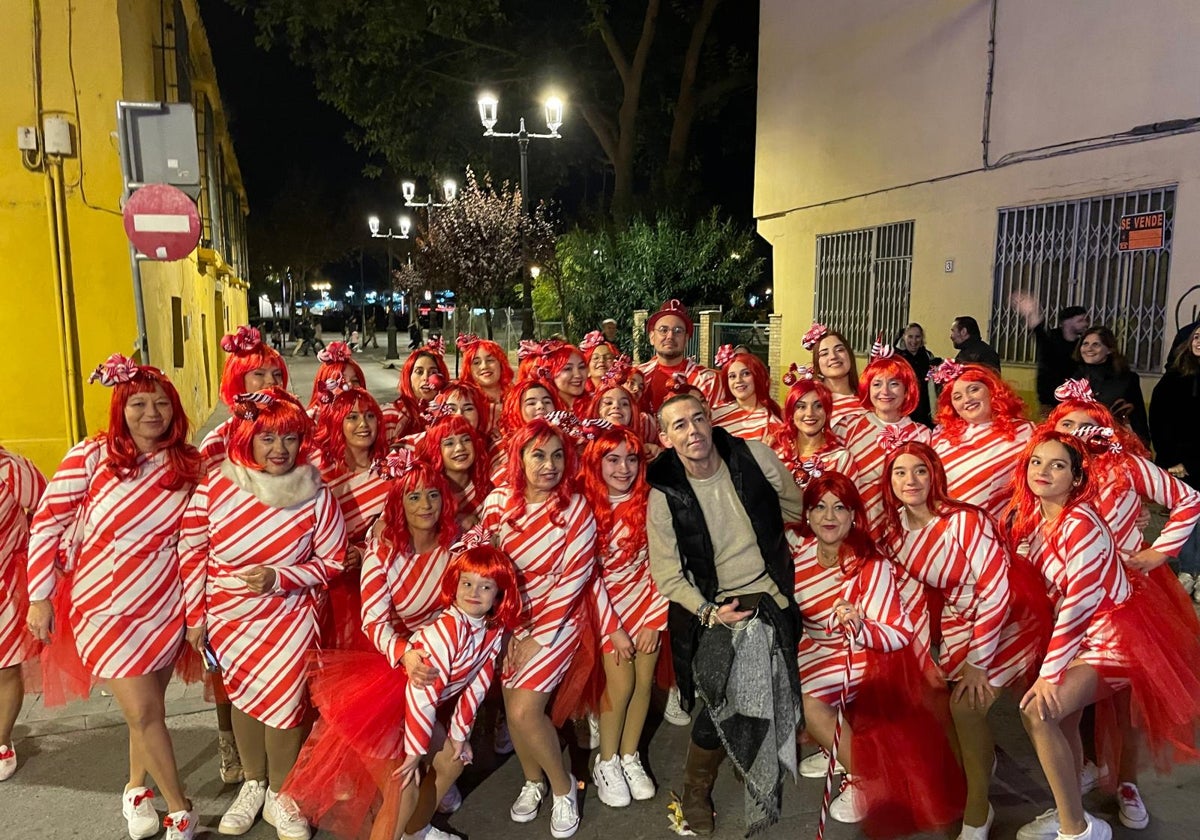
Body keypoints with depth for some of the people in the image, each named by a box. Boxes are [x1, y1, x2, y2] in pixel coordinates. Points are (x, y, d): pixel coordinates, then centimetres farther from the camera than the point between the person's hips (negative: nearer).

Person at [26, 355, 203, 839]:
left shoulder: (190, 465, -2)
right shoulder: (90, 457, -10)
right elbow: (46, 525, -5)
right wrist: (39, 597, -3)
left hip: (166, 608, 3)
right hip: (105, 608, -3)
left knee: (148, 707, 15)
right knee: (143, 712, 0)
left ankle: (136, 789, 42)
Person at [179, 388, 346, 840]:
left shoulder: (315, 495, -16)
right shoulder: (214, 487, -13)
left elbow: (332, 561, -8)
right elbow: (192, 552, -3)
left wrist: (279, 577, -21)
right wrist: (195, 616, 1)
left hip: (291, 620, -1)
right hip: (228, 618, 2)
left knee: (284, 701, 2)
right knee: (244, 699, 17)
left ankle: (280, 795, 27)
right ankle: (253, 784, 40)